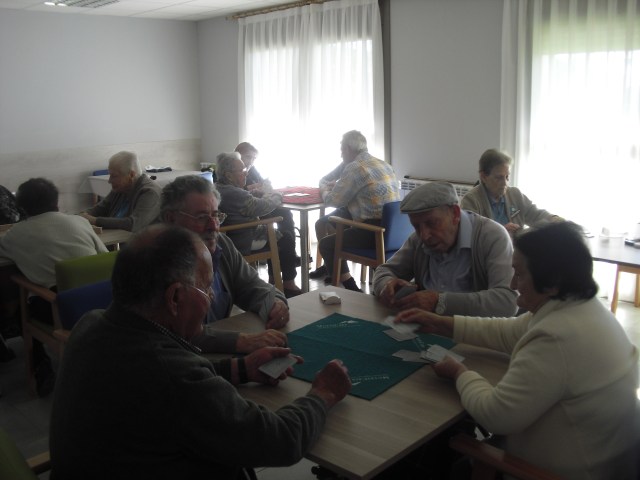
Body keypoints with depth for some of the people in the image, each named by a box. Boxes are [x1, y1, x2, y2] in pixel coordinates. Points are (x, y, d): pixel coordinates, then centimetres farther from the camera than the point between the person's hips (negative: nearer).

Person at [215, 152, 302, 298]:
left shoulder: (218, 188, 6)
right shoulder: (232, 193, -27)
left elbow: (247, 197, 15)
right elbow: (263, 207, -21)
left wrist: (266, 192, 1)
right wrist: (276, 196, -1)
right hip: (244, 243, -11)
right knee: (287, 239, 2)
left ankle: (274, 279, 32)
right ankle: (289, 286, 12)